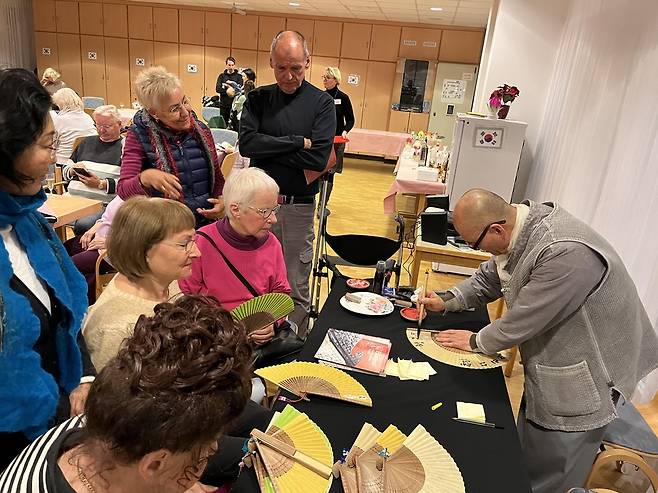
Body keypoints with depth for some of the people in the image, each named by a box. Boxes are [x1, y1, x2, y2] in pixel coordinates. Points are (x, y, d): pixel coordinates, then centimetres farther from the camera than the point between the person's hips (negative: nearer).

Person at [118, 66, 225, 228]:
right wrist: (145, 178, -31)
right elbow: (123, 190, -10)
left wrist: (222, 200, -3)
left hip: (206, 222, 2)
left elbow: (217, 177, 18)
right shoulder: (139, 136, -3)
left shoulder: (201, 130, 8)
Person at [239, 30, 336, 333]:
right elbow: (246, 143, -11)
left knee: (295, 290, 8)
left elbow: (318, 158, -16)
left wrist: (268, 147, -11)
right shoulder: (258, 98, 5)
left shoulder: (322, 103, -2)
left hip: (298, 207, -2)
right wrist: (297, 142, -15)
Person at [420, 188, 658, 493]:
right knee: (526, 457, 25)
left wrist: (477, 342, -9)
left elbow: (526, 319, -26)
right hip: (549, 363, 8)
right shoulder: (519, 224, -6)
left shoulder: (566, 253, -35)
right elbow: (488, 278, 11)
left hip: (586, 374, -8)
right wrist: (447, 301, -2)